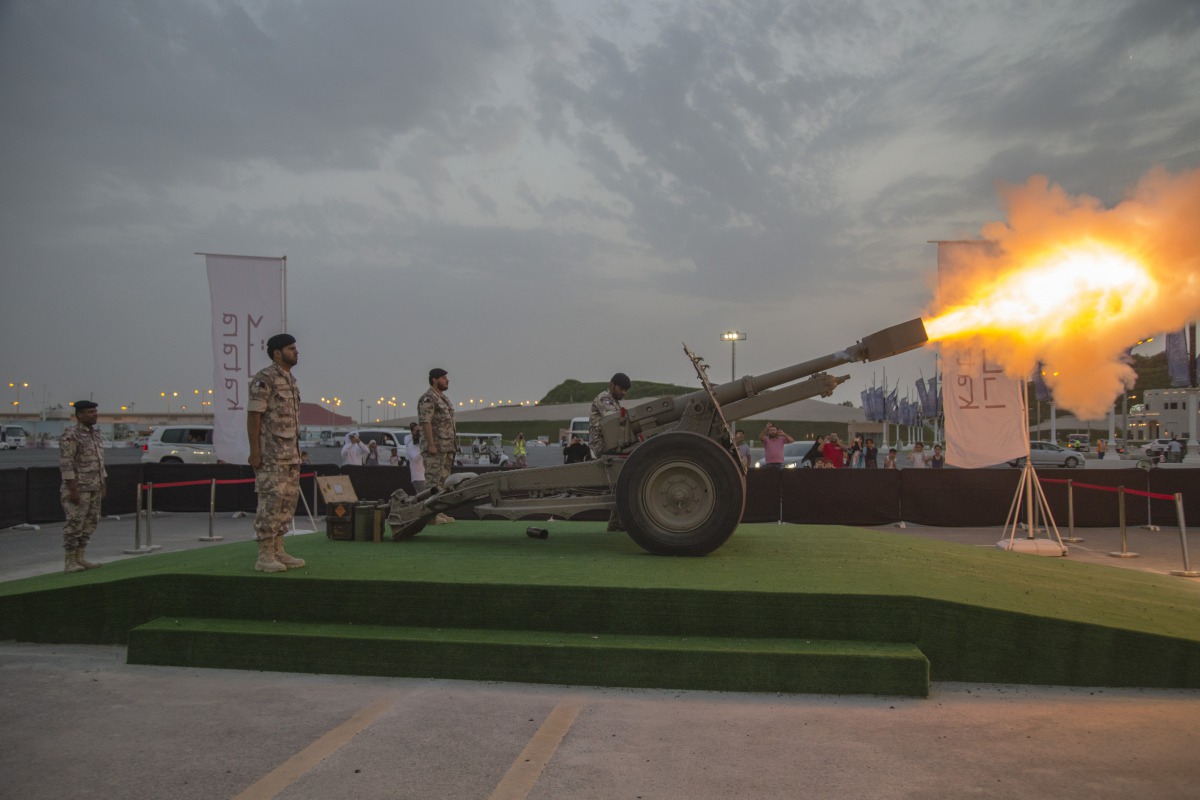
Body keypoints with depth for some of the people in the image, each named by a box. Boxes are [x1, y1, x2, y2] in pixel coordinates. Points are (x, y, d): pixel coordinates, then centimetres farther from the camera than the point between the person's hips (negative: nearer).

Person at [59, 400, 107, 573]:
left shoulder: (95, 434, 13)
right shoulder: (70, 435, -13)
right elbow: (66, 464, -17)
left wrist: (103, 485, 15)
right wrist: (72, 489, -21)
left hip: (94, 488, 8)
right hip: (78, 488, -8)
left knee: (90, 523, 9)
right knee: (75, 524, -5)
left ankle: (79, 558, 16)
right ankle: (70, 562, 1)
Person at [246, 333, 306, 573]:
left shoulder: (290, 379, 16)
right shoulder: (264, 379, -11)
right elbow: (253, 416, -14)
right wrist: (254, 451, -18)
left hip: (290, 453, 9)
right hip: (270, 454, -9)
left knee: (287, 500, 10)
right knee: (271, 502, -7)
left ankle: (278, 552, 16)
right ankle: (265, 556, -2)